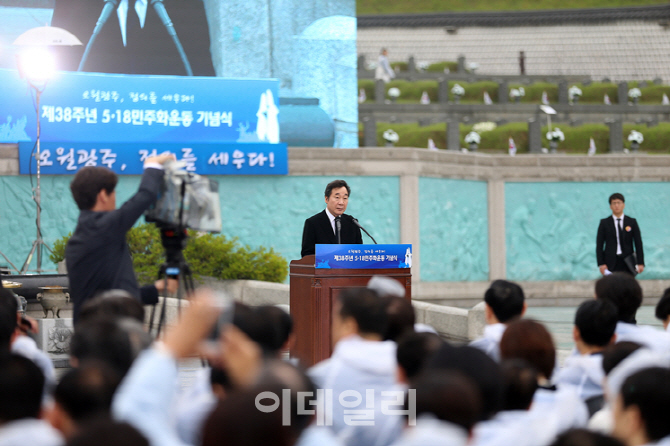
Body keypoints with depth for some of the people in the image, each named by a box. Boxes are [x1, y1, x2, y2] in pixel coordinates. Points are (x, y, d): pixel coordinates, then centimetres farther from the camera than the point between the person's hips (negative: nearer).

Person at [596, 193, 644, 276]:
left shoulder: (632, 222, 7)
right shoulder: (604, 223, 5)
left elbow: (638, 243, 5)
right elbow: (599, 245, 3)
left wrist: (640, 263, -2)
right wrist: (601, 264, -6)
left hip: (628, 262, 1)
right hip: (611, 263, -1)